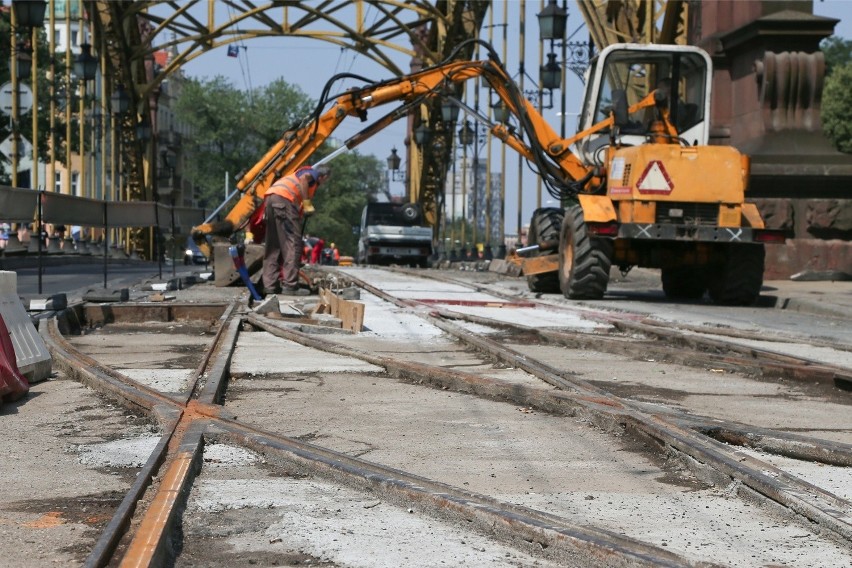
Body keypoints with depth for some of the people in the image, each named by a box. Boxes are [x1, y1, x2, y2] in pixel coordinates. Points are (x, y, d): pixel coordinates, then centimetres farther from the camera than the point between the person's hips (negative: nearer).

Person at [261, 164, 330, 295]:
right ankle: (289, 286, -13)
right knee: (292, 243, -8)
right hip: (283, 197, -9)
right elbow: (303, 178, -11)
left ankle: (269, 285, 11)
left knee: (273, 246, 12)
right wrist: (307, 204, -11)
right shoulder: (313, 173, 15)